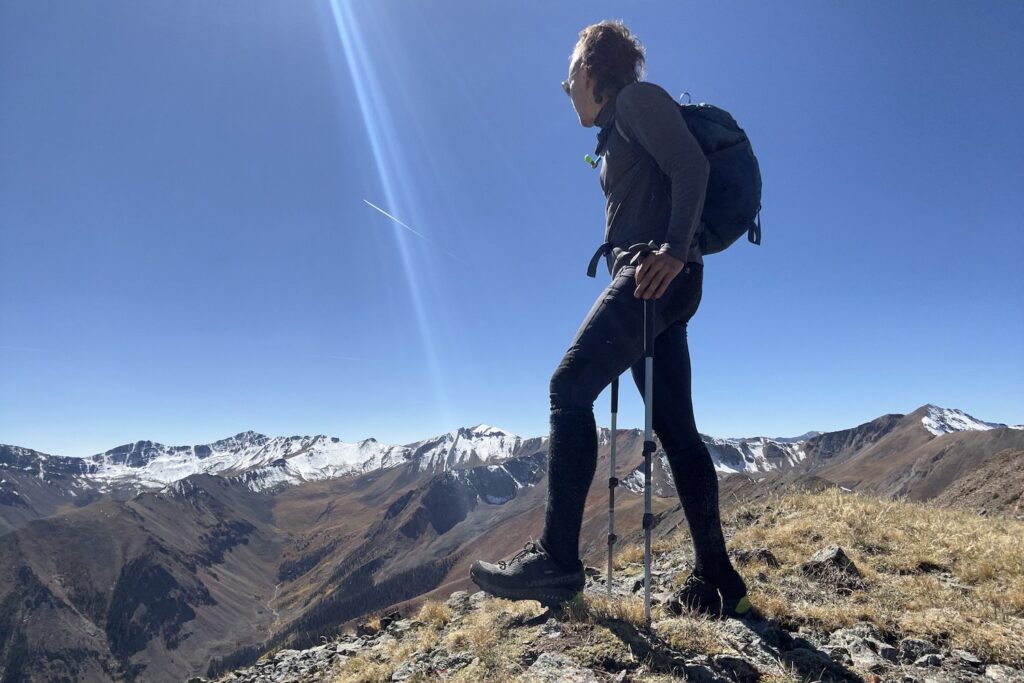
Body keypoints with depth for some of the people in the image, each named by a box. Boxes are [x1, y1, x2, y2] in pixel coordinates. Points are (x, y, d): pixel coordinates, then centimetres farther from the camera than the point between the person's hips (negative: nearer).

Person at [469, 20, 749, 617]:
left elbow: (692, 165, -10)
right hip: (648, 280, 10)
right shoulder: (618, 132, 31)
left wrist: (674, 249, -21)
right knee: (676, 428, 3)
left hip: (659, 272, -10)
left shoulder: (638, 98, 5)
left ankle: (557, 558, -16)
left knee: (570, 388, -17)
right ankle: (716, 579, 6)